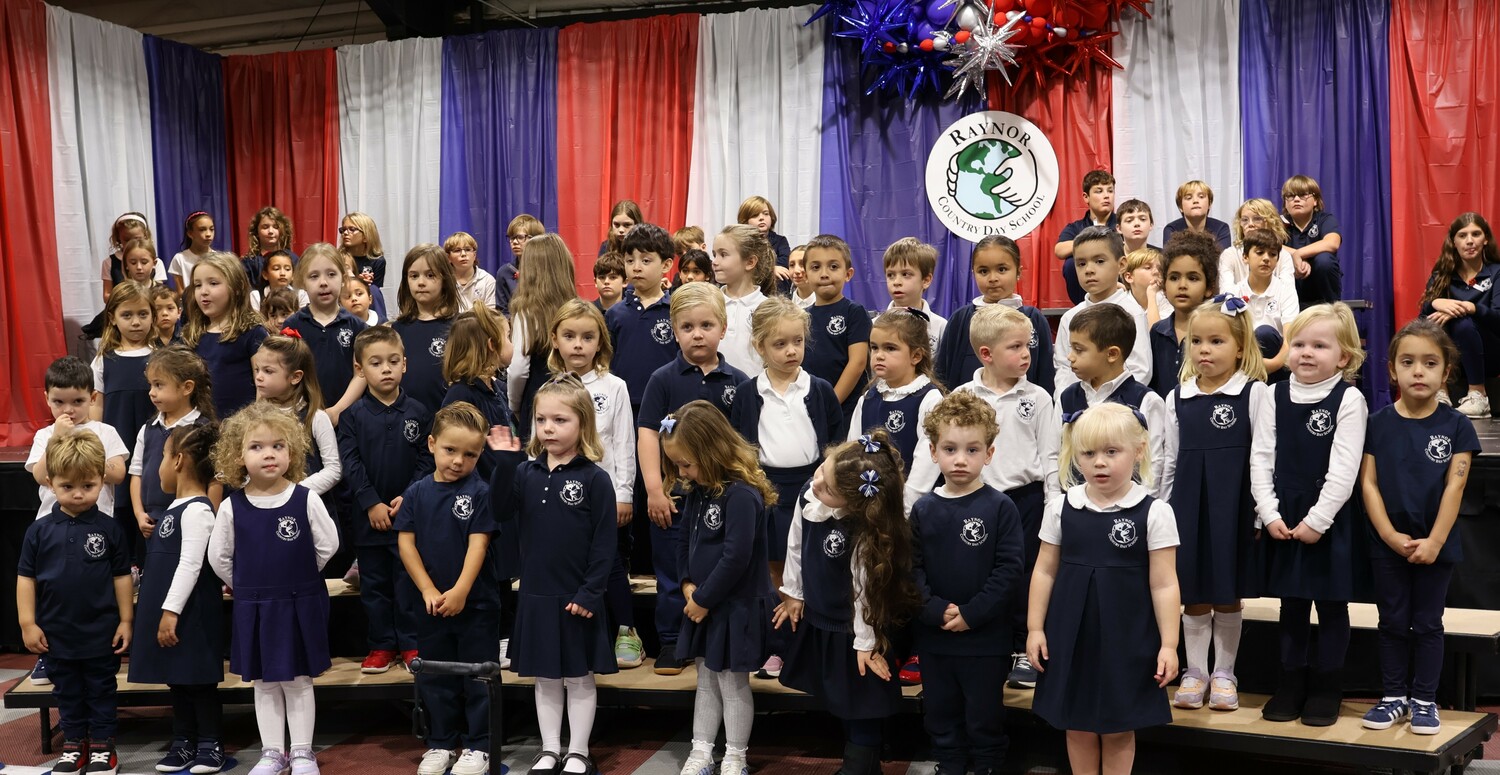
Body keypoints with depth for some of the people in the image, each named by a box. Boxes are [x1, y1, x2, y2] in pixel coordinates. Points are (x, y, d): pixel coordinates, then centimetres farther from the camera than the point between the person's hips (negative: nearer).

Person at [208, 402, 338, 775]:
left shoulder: (306, 500, -10)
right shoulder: (232, 507, -6)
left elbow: (327, 545, -1)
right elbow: (218, 556, 4)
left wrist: (298, 579, 5)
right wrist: (248, 587, 6)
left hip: (300, 606, -2)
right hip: (253, 608, 2)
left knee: (299, 680, 7)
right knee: (264, 683, 11)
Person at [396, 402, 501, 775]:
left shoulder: (479, 492, -8)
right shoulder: (416, 493, 0)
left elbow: (478, 544, -12)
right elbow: (406, 543, -1)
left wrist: (460, 591, -20)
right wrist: (428, 590, -10)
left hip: (476, 603, -3)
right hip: (431, 602, 3)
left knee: (478, 676, 4)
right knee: (434, 677, 13)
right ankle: (441, 744, 26)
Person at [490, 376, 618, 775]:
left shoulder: (594, 479, -9)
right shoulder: (526, 473, 3)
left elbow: (604, 543, -10)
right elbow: (501, 513, -7)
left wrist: (590, 593, -14)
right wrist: (505, 462, -14)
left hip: (577, 598, -4)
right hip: (536, 595, 4)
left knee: (579, 678, 8)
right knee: (546, 678, 14)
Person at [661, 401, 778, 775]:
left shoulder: (741, 495, -22)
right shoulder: (696, 490, 5)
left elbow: (736, 558, -25)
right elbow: (686, 542, 13)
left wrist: (703, 598, -17)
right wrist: (688, 586, -2)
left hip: (736, 607, -8)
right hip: (701, 605, 8)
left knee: (733, 683, 3)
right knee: (706, 680, 15)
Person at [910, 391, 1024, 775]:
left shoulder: (1000, 508, -8)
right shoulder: (923, 510, 2)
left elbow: (1008, 570, -12)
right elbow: (911, 569, 0)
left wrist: (971, 614, -17)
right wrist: (935, 610, -14)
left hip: (985, 638, -3)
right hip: (933, 638, 4)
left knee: (984, 719, 8)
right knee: (940, 715, 15)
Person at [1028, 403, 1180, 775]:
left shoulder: (1154, 513, -9)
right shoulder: (1061, 509, 0)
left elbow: (1164, 584, -7)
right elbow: (1045, 572, 7)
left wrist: (1168, 644, -8)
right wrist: (1035, 628, 5)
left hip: (1127, 639, -3)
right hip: (1071, 635, 3)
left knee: (1119, 729, 9)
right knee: (1078, 725, 13)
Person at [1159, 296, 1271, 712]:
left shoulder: (1253, 393, -4)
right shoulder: (1178, 397, 6)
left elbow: (1263, 456, -5)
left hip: (1233, 505, -3)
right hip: (1188, 504, 3)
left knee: (1228, 595, 7)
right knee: (1194, 595, 9)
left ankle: (1224, 673, 20)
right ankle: (1195, 673, 20)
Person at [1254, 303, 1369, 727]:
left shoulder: (1349, 400, -9)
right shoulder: (1277, 396, 4)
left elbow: (1343, 470, -14)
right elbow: (1261, 459, 2)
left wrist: (1317, 520, -17)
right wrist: (1269, 514, -7)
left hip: (1330, 520, -4)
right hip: (1282, 520, 4)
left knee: (1332, 605, 7)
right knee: (1291, 604, 12)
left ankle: (1325, 687, 18)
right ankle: (1291, 684, 22)